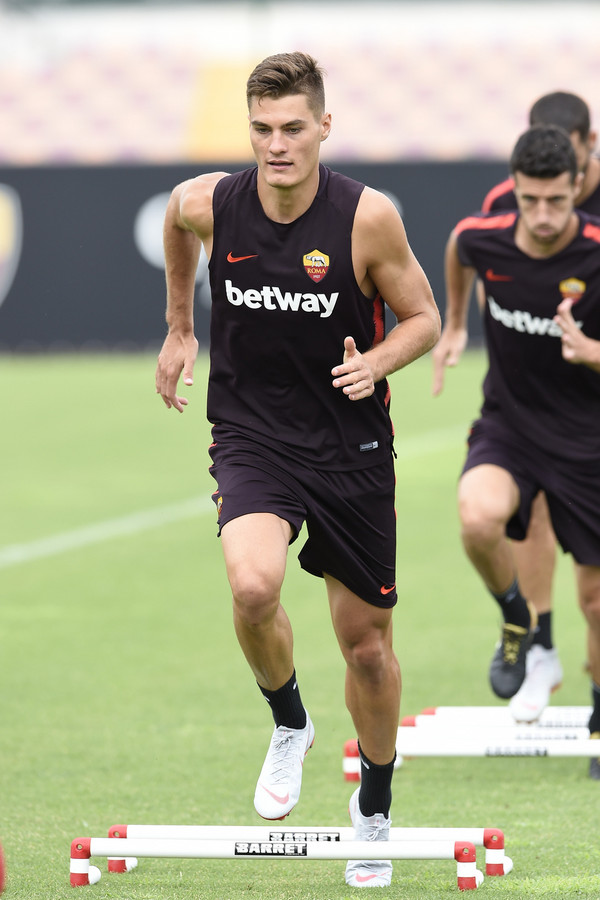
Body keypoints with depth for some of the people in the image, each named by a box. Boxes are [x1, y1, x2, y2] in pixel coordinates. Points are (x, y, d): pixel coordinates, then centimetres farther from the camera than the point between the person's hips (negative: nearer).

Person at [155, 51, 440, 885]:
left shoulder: (368, 216, -15)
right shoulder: (207, 204, -10)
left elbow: (423, 318, -2)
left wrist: (375, 363, -21)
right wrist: (179, 329, 22)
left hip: (353, 448, 0)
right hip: (252, 435, 0)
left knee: (367, 643, 9)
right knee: (254, 588, -29)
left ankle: (375, 807, 34)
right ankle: (288, 725, 3)